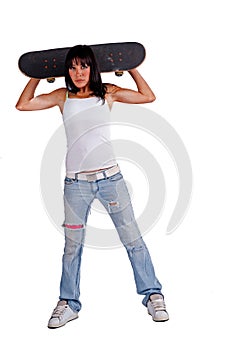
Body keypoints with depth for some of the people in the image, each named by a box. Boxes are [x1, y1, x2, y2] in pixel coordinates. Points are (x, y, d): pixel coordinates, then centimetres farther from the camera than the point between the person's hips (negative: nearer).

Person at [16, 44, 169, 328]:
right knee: (72, 245, 10)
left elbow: (148, 96, 9)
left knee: (132, 239, 4)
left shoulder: (108, 93, 6)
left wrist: (131, 68, 9)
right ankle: (68, 304, 25)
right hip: (76, 182, 1)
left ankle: (153, 294, 18)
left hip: (110, 177, 0)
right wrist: (37, 76, 10)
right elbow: (22, 105, 7)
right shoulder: (62, 97, 7)